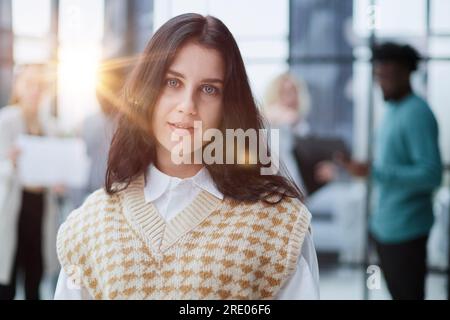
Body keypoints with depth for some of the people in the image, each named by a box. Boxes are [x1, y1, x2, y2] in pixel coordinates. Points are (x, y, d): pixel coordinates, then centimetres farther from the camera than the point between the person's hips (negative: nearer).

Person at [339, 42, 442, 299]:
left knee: (408, 294, -1)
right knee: (399, 293, 19)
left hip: (405, 229, -9)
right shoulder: (393, 110, 11)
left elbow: (431, 174, -24)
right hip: (386, 225, 9)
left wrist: (373, 172, -28)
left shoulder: (417, 114, -17)